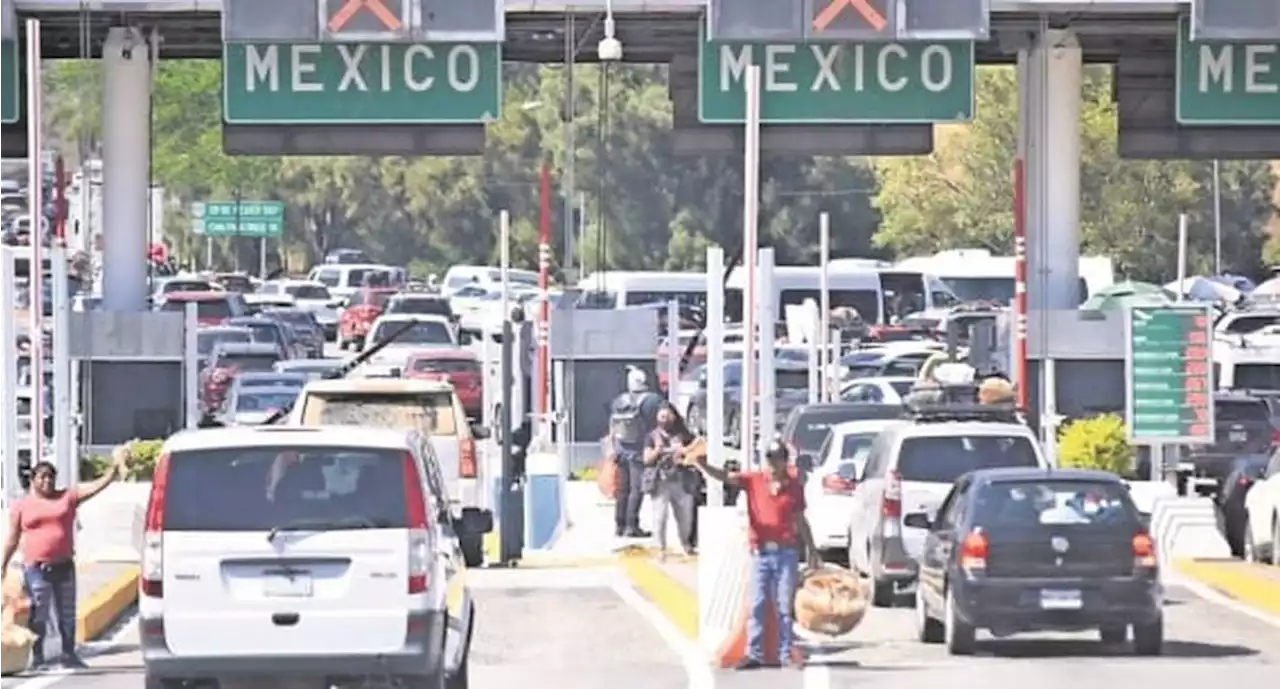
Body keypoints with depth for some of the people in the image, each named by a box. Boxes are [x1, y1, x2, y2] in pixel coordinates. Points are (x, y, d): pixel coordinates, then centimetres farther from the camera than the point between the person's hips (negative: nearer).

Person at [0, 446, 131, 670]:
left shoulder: (68, 497, 6)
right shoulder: (22, 505, 3)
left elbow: (96, 486, -2)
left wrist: (114, 470, -16)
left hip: (64, 566, 2)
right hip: (36, 569, -2)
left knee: (67, 614, 9)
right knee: (38, 616, -2)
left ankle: (69, 655, 18)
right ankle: (37, 658, 5)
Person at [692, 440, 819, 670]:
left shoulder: (794, 486, 4)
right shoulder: (753, 480, 3)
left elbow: (801, 522, 12)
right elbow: (724, 476, -9)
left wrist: (812, 551, 13)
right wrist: (702, 465, -27)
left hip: (786, 553, 0)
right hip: (761, 553, 0)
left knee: (784, 606, 3)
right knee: (757, 605, 0)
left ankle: (785, 655, 6)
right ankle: (754, 655, 1)